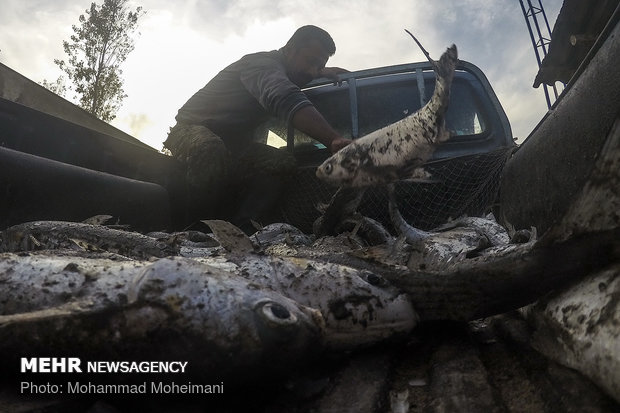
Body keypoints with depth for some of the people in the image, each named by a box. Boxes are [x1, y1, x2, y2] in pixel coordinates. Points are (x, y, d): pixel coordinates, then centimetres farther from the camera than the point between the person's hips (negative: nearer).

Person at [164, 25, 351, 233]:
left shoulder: (281, 69, 9)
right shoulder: (264, 63, -23)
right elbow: (287, 100, -44)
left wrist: (321, 72, 8)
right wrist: (335, 140, -56)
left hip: (231, 142, 8)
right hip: (192, 128, -8)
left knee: (282, 162, -17)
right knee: (208, 149, -43)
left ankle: (240, 225, -24)